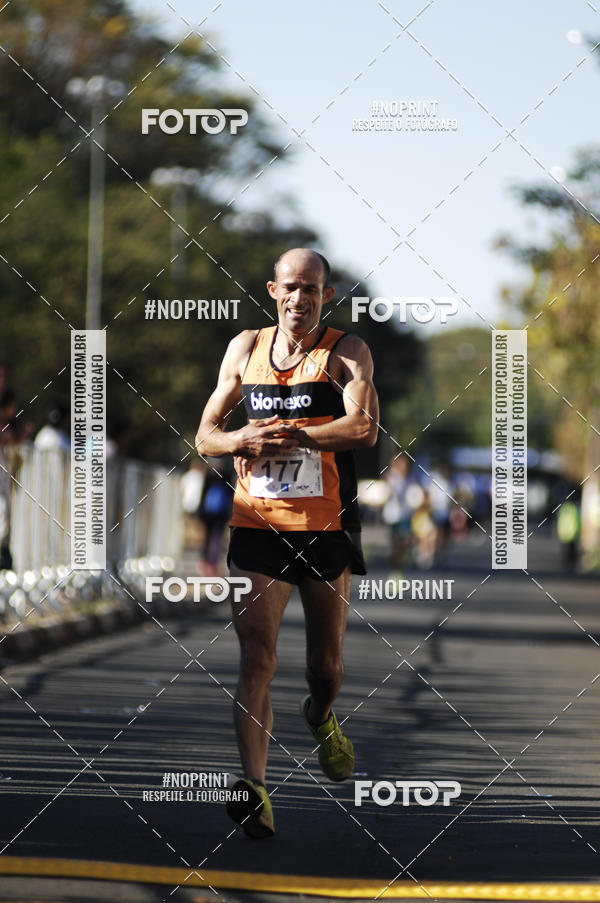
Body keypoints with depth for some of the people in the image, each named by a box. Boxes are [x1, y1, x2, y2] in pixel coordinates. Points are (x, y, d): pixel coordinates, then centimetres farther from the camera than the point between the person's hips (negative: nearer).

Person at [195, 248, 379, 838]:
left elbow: (364, 428, -18)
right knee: (255, 657, -13)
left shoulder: (346, 352, -1)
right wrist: (244, 440, -10)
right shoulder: (245, 348, 10)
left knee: (326, 661, 13)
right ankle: (254, 788, -21)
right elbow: (205, 436, 12)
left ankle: (319, 720, 47)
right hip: (256, 524, 1)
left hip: (326, 527, -1)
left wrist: (284, 436, -19)